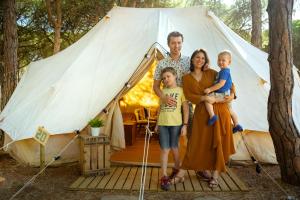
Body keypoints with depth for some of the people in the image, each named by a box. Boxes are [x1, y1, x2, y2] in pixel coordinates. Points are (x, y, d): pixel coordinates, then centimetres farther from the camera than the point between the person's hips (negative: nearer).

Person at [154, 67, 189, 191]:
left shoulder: (181, 90, 0)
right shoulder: (163, 91, 12)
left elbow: (186, 108, -1)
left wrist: (185, 124, -6)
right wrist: (157, 123, 15)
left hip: (176, 124, -3)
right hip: (163, 124, 3)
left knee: (174, 148, 8)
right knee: (164, 149, 0)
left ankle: (177, 171, 30)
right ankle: (164, 177, 3)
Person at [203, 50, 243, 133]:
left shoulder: (224, 71, -19)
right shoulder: (225, 71, 12)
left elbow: (221, 84, -27)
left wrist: (210, 89, -26)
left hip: (222, 94, -11)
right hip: (226, 94, 11)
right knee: (230, 109, 23)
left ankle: (212, 116, -27)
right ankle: (236, 125, 37)